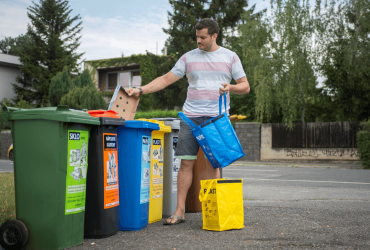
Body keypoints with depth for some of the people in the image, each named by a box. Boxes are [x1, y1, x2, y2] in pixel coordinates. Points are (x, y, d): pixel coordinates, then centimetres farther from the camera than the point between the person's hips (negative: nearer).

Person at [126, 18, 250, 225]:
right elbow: (166, 79, 9)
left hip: (216, 117, -1)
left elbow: (245, 87, 9)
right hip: (191, 116, 1)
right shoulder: (189, 57, 11)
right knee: (186, 163, -2)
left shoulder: (230, 57, 8)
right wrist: (141, 90, -2)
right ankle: (180, 212, 4)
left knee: (212, 164, 0)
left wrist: (231, 87, -13)